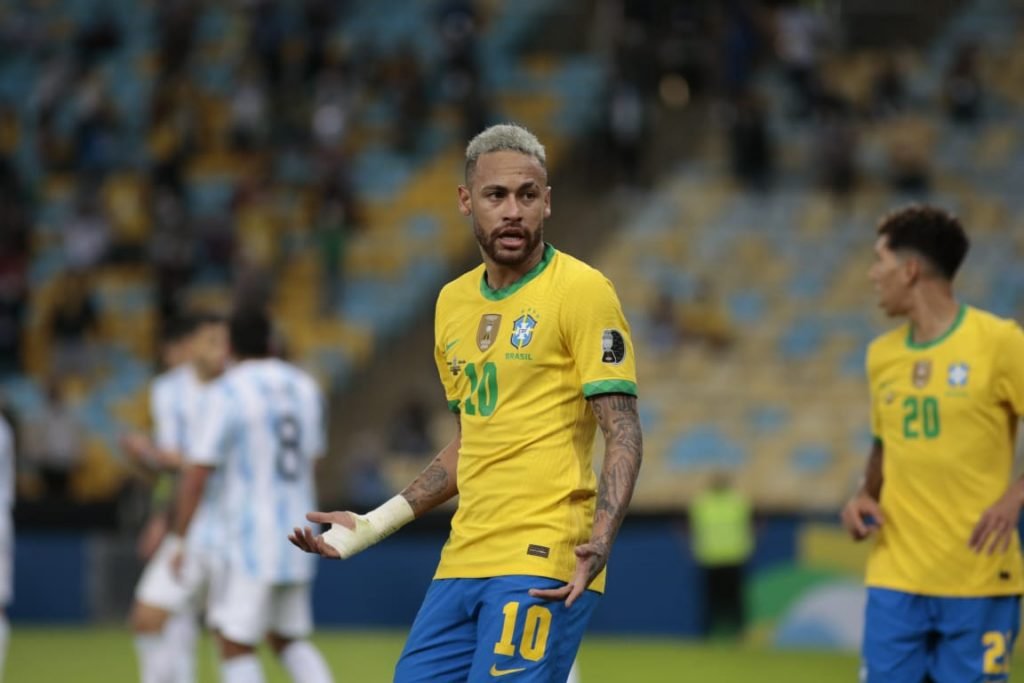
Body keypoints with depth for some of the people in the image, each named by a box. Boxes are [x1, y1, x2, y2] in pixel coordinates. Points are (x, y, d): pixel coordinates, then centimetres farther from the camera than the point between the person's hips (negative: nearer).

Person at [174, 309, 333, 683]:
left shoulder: (226, 393, -11)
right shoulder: (305, 387, 8)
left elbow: (197, 473, -14)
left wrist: (180, 538, -7)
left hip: (251, 539, -7)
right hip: (297, 535, 7)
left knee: (234, 644, -1)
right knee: (287, 639, 18)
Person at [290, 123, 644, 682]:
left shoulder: (581, 290, -5)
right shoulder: (453, 301, 16)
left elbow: (623, 434, -10)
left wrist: (600, 541, -25)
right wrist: (373, 526, 21)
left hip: (543, 566, -7)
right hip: (463, 562, 7)